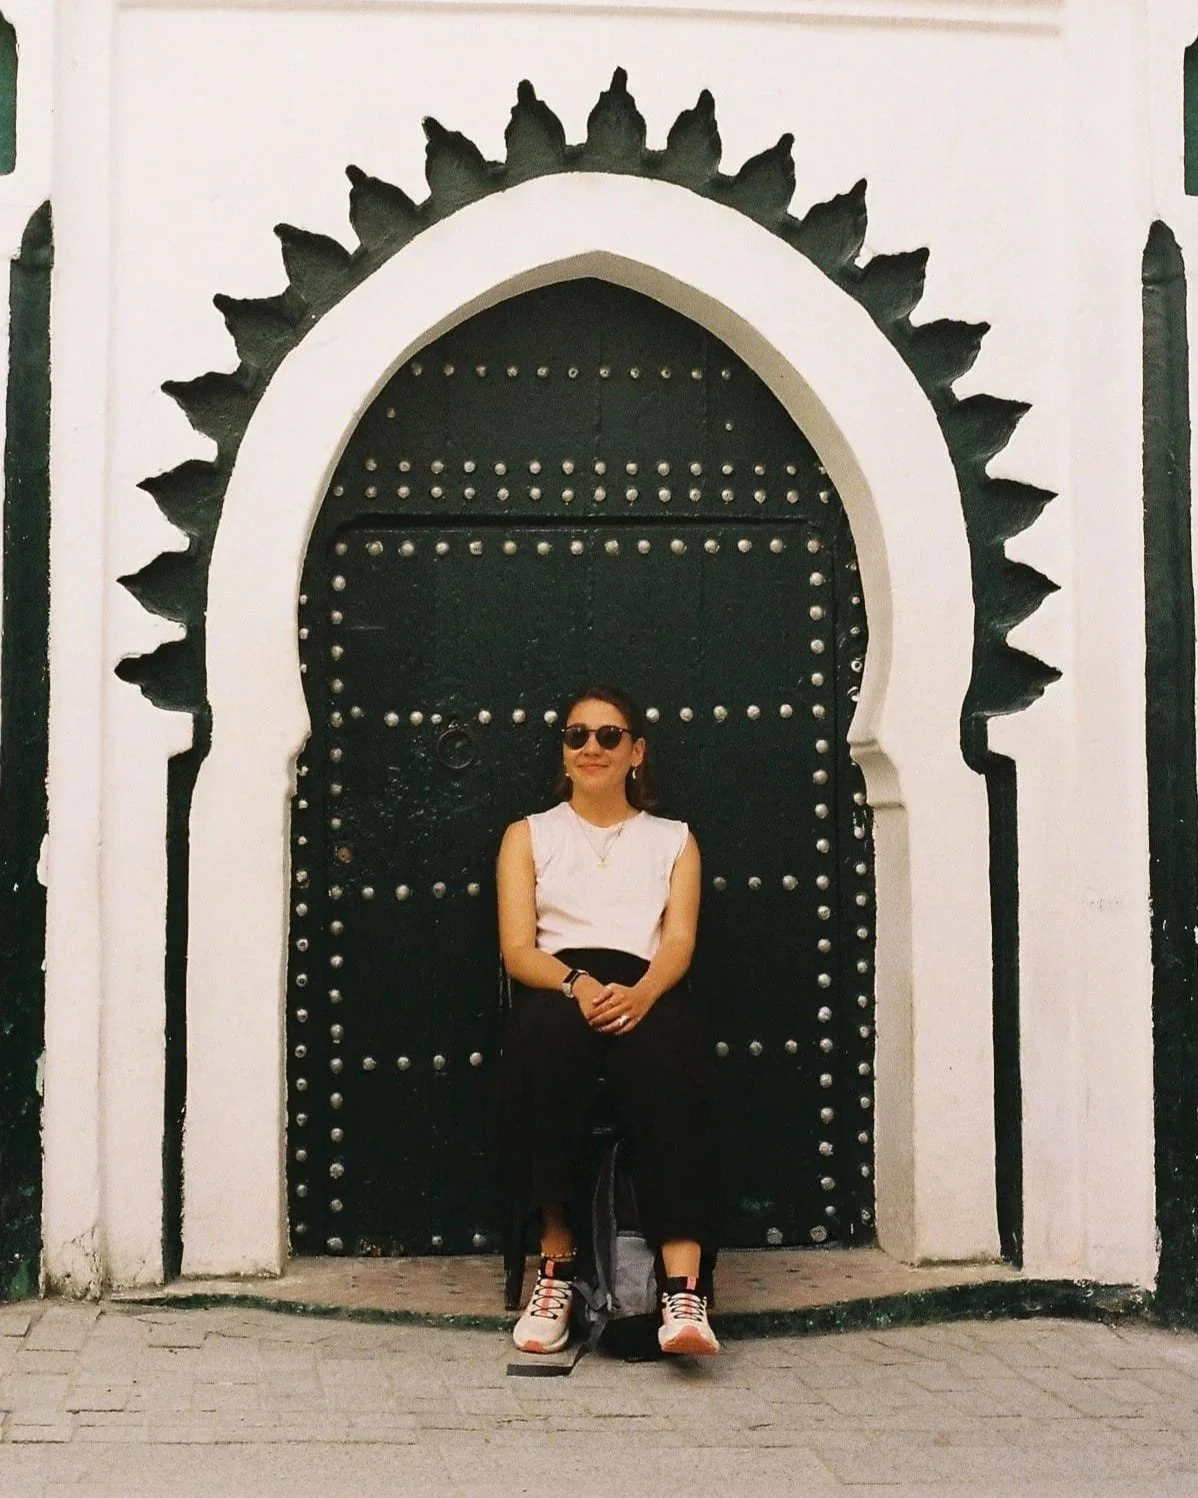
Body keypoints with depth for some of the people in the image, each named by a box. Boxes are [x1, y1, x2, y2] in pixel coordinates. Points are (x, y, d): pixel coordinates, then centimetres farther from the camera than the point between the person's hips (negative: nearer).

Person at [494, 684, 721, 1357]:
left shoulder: (674, 840, 26)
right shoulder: (529, 835, 24)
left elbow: (680, 940, 8)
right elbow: (517, 947, 9)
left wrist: (641, 993, -17)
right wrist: (577, 984, -15)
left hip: (646, 991, 0)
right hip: (555, 986, 0)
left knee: (665, 1068, -38)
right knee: (547, 1043, -40)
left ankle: (684, 1289, -49)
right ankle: (556, 1262, -33)